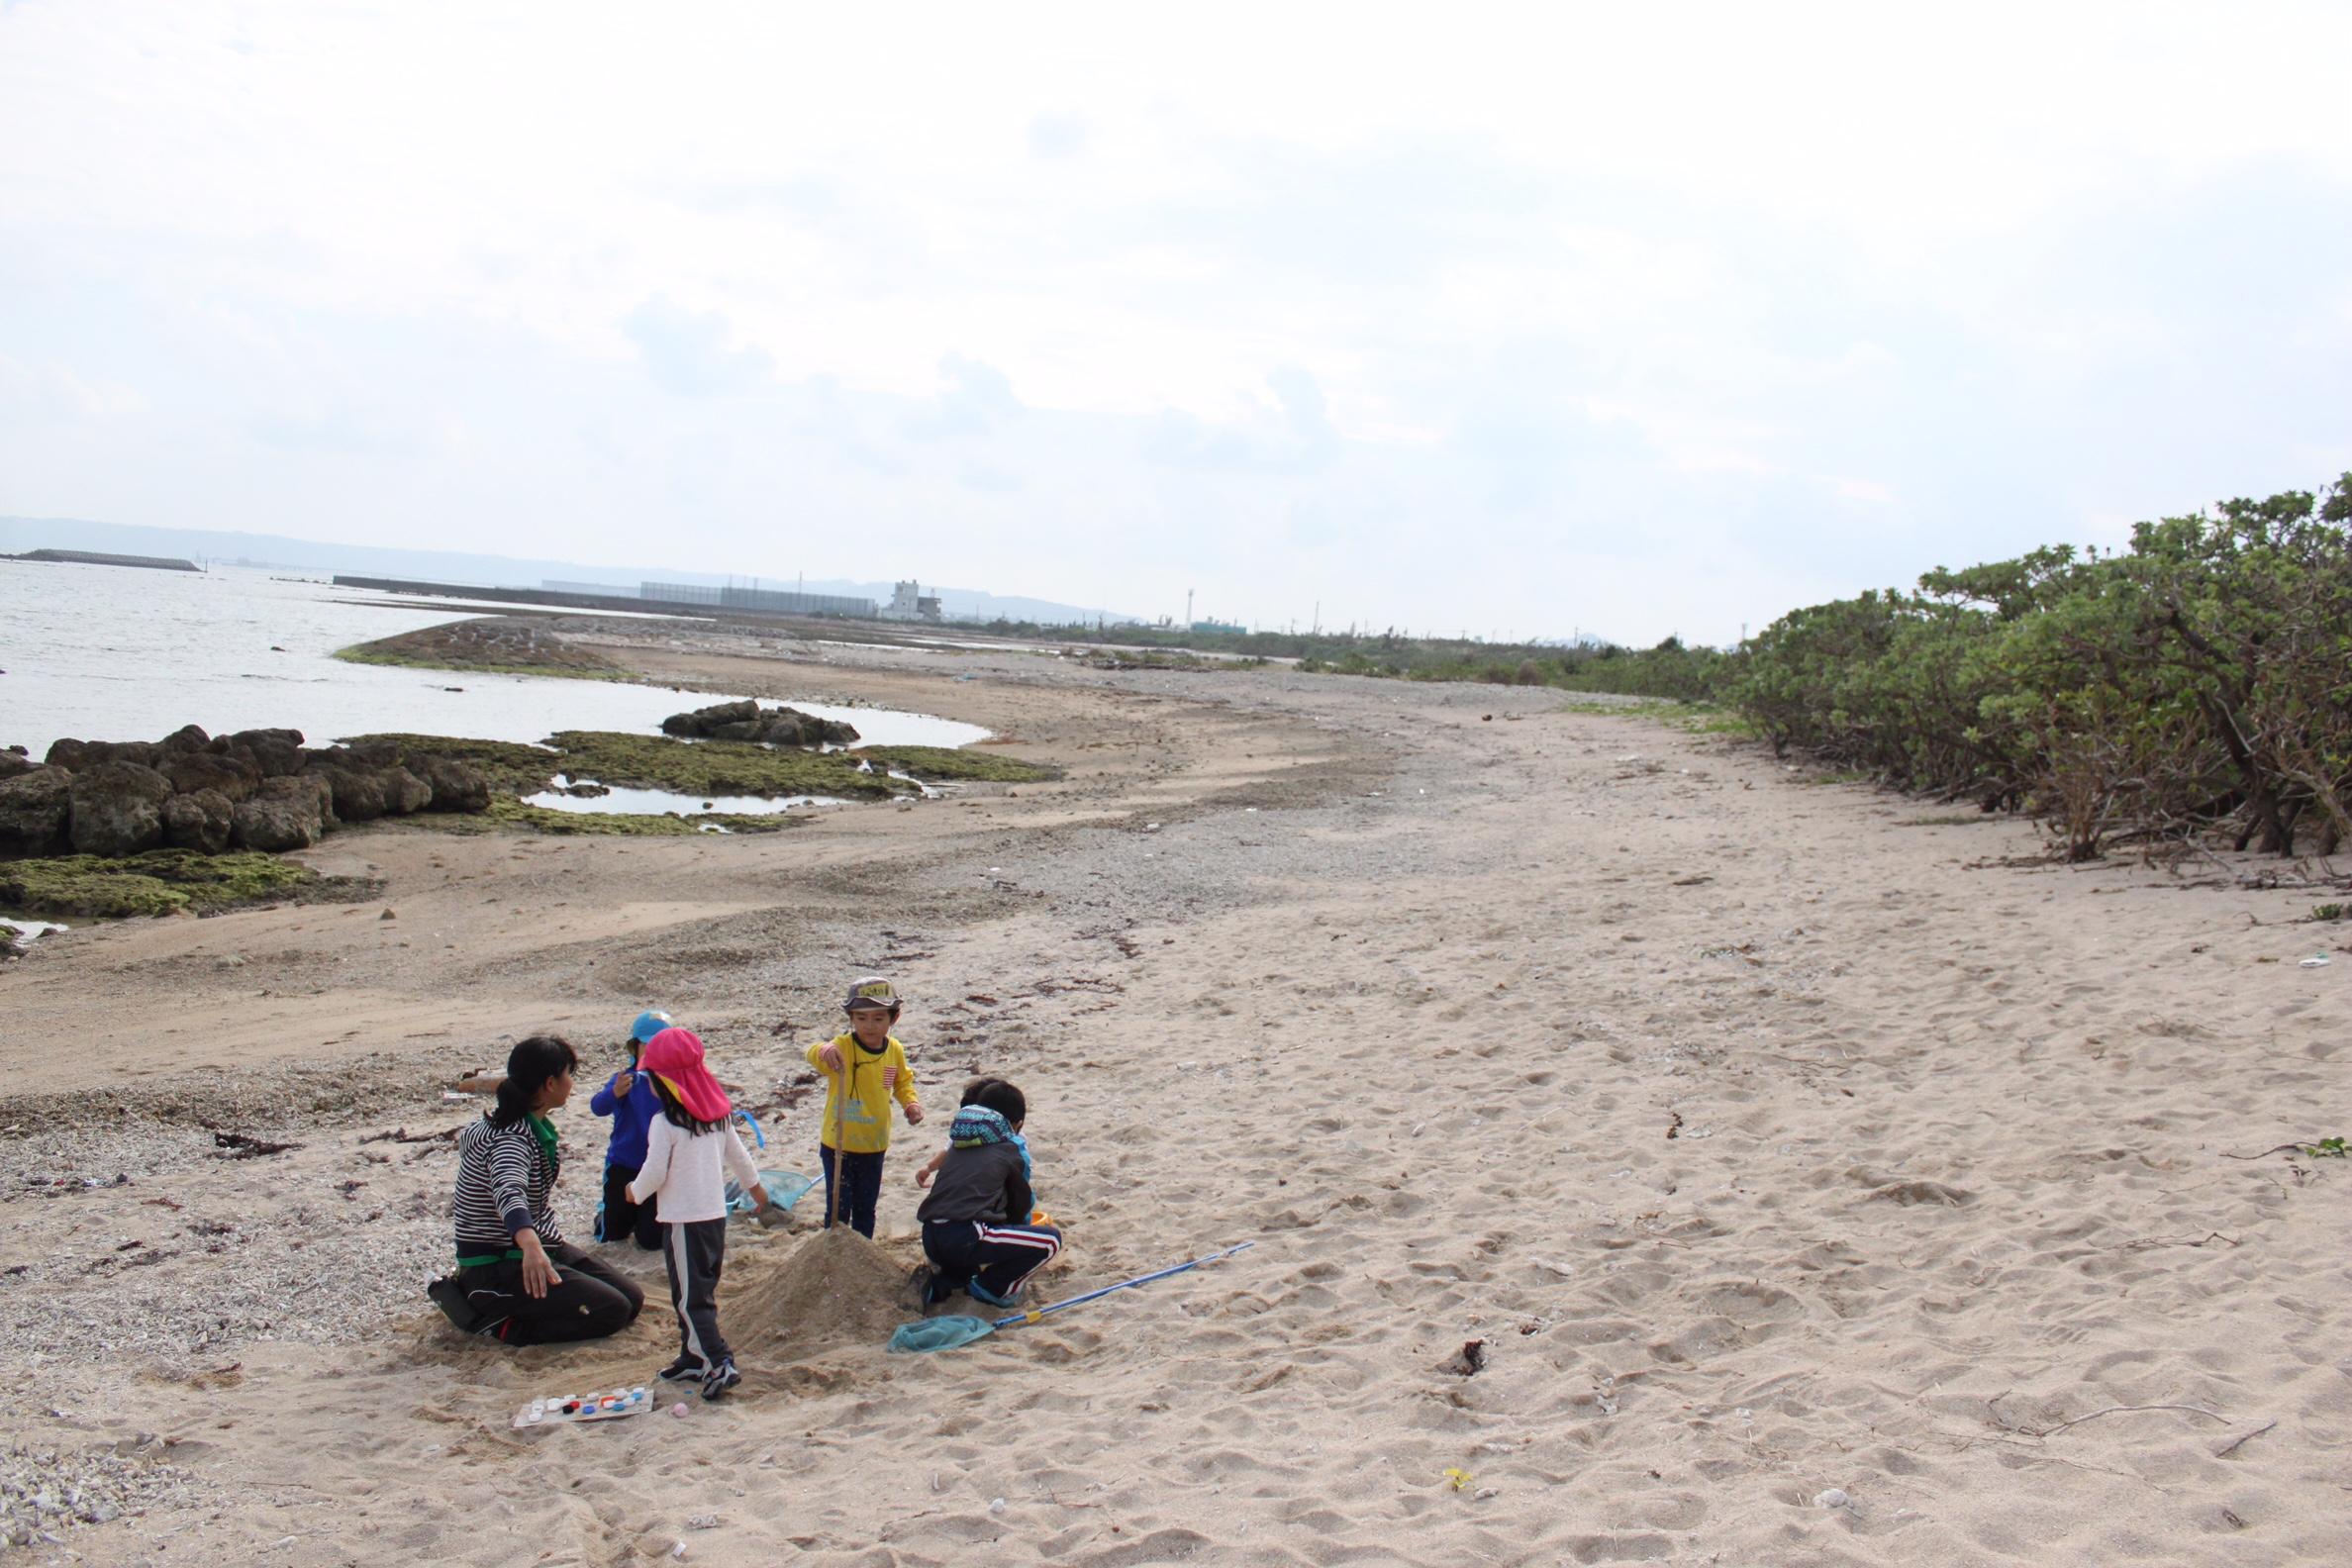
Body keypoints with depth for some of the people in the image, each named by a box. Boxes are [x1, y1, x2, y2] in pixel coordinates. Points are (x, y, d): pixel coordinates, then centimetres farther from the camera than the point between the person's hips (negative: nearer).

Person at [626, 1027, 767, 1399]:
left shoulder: (665, 1123, -16)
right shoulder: (717, 1115, 5)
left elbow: (655, 1172, -15)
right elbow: (737, 1154, 16)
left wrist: (636, 1192, 6)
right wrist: (754, 1184, 33)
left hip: (683, 1221, -7)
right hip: (716, 1215, 7)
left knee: (689, 1297, -4)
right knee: (703, 1291, 16)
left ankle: (719, 1363, -12)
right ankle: (693, 1358, 23)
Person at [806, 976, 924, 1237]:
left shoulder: (895, 1050, -3)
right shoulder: (842, 1047, -19)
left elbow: (902, 1081, 16)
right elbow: (814, 1056, -41)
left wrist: (911, 1103, -3)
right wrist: (824, 1051, -64)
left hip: (874, 1146, 4)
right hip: (838, 1145, -4)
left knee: (866, 1208, 18)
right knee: (838, 1209, 0)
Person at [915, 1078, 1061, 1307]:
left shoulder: (958, 1143, 23)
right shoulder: (1011, 1148, 8)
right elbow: (1022, 1202, 21)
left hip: (931, 1241, 7)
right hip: (964, 1240, -7)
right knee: (1051, 1240, 1)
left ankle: (944, 1281, 14)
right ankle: (989, 1288, 2)